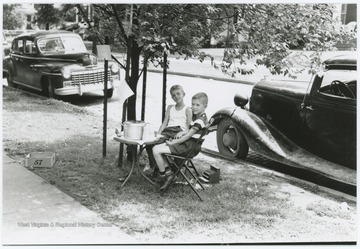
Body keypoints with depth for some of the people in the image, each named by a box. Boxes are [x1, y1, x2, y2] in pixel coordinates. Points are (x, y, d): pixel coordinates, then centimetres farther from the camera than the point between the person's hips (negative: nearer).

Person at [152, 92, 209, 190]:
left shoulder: (200, 120, -20)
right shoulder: (196, 117, 12)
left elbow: (188, 135, -21)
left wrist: (173, 142, -15)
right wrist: (181, 133, 4)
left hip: (188, 147, -11)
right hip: (187, 143, 11)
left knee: (156, 151, -17)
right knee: (156, 148, 7)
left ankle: (164, 175, -2)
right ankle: (168, 171, 5)